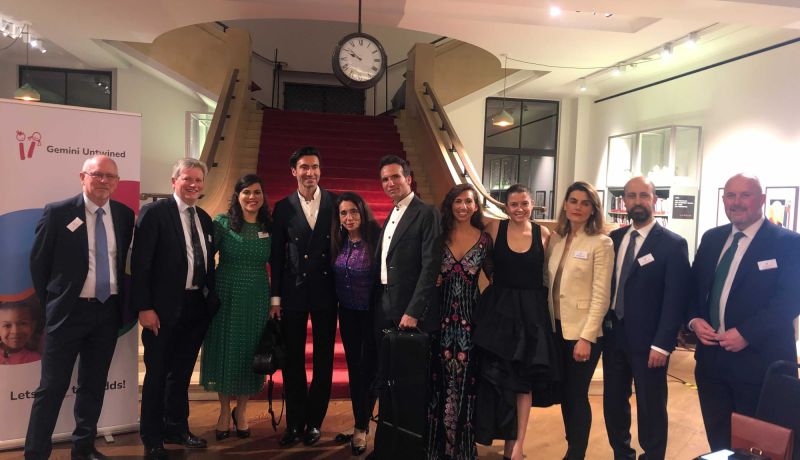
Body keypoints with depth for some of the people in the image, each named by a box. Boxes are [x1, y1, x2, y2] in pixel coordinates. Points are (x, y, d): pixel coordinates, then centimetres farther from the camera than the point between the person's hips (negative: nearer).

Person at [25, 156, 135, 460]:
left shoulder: (124, 215, 2)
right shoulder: (58, 213, -8)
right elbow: (38, 262, -1)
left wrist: (122, 303, 7)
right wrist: (52, 303, 2)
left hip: (108, 312, 4)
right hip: (69, 311, -4)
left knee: (94, 385, 15)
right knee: (52, 387, 3)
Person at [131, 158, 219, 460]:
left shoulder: (205, 219, 11)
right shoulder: (154, 213, -9)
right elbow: (140, 263, -13)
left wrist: (211, 299, 8)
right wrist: (144, 307, -17)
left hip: (197, 308, 6)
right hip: (164, 308, -6)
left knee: (182, 373, 18)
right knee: (157, 374, 8)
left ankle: (177, 429, 35)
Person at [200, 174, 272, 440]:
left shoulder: (270, 228, 3)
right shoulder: (222, 223, -5)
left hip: (257, 300, 2)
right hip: (226, 298, -2)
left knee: (251, 354, 9)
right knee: (225, 352, 8)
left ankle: (241, 411, 28)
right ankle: (224, 411, 27)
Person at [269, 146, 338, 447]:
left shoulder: (336, 203, -1)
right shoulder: (283, 207, 1)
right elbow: (276, 255, 2)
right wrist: (275, 297, 0)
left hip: (326, 291, 0)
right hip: (293, 292, 1)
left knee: (324, 360, 9)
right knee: (293, 360, 9)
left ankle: (314, 421, 24)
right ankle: (294, 422, 23)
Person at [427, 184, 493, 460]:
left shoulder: (484, 239, 2)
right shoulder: (439, 235, 1)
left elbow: (493, 274, 8)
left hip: (470, 317, 0)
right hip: (441, 316, 0)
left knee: (466, 380, 6)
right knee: (440, 379, 5)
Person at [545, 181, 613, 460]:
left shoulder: (601, 243, -9)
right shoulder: (556, 239, 8)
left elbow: (601, 295, -13)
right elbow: (548, 283, 10)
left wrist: (586, 337, -17)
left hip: (582, 331, -5)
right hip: (557, 327, 5)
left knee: (577, 394, 3)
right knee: (564, 393, 14)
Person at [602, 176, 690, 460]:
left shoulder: (673, 244, -8)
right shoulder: (614, 239, 7)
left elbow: (675, 299, -11)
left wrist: (662, 344, -15)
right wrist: (602, 326, 2)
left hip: (647, 341, -5)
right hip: (613, 335, 5)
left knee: (651, 409, 7)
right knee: (613, 403, 14)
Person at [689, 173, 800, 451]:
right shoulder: (711, 239, 10)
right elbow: (693, 286, 13)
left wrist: (746, 333, -22)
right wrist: (694, 320, -5)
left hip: (759, 361, -5)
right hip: (711, 357, 5)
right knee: (717, 441, 18)